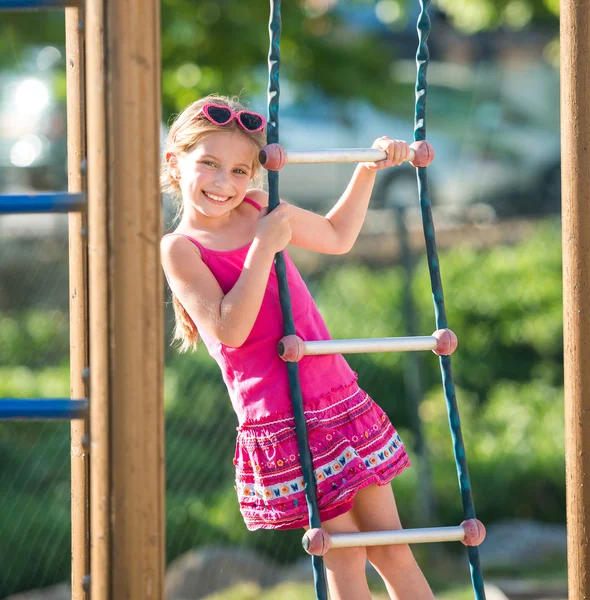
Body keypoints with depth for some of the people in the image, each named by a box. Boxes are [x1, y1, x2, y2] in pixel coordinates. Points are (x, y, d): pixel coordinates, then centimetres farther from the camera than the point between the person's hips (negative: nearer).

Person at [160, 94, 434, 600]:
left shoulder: (261, 210, 10)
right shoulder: (180, 249, -7)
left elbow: (336, 237, 29)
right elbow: (229, 330, -19)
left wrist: (369, 168, 21)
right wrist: (263, 248, -20)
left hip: (343, 403, 5)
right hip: (280, 426, -5)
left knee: (391, 549, 9)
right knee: (344, 558, -3)